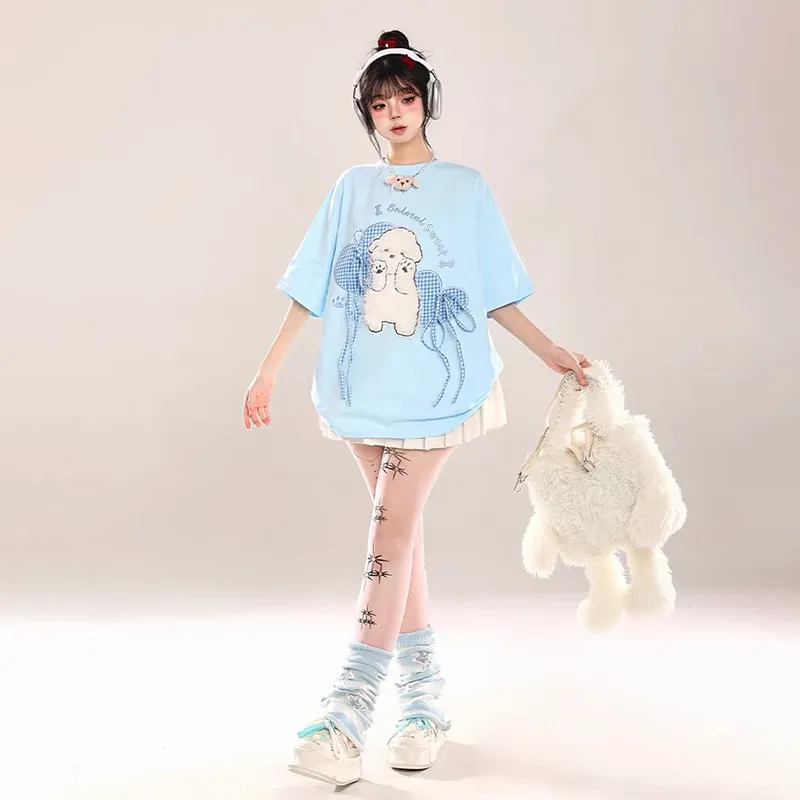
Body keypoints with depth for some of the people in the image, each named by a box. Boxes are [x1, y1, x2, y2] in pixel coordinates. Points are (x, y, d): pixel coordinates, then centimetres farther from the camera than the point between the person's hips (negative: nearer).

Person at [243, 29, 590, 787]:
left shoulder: (467, 189, 7)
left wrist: (550, 351, 4)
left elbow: (494, 295, 9)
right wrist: (268, 370, 6)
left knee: (391, 531, -13)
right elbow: (311, 289, 9)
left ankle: (348, 713, -14)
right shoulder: (352, 188, 11)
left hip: (436, 385, -3)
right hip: (361, 384, 3)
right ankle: (424, 693, 17)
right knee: (400, 531, 7)